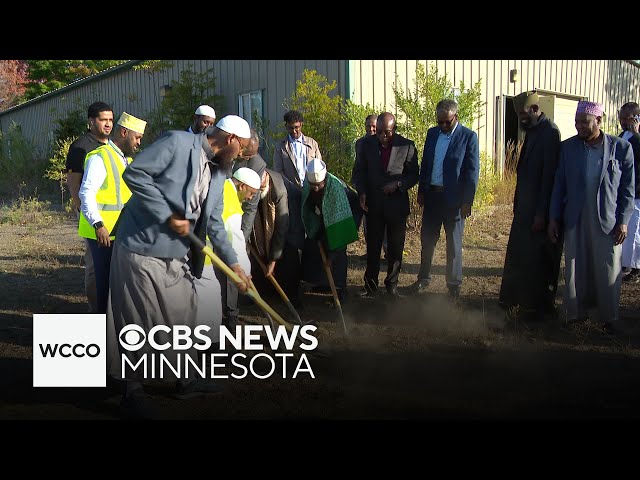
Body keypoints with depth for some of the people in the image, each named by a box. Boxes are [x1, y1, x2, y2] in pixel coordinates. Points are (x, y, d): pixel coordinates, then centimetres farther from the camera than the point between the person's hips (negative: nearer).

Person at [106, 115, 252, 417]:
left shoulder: (218, 172, 10)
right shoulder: (177, 142, -13)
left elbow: (214, 222, 13)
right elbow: (134, 174, -18)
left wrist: (233, 263, 8)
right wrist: (168, 216, -19)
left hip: (177, 255, 8)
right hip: (143, 246, -8)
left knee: (183, 316, 15)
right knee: (139, 320, 1)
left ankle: (185, 381, 31)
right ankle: (133, 390, 16)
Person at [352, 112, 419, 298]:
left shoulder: (407, 146, -6)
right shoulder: (367, 144, -1)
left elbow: (413, 175, 0)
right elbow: (359, 171, 6)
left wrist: (398, 184, -18)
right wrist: (362, 192, -9)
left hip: (397, 204, -1)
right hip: (373, 204, 1)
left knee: (395, 248, 9)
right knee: (372, 247, 7)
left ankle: (392, 284, 23)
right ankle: (370, 285, 17)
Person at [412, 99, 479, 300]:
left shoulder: (468, 136, -8)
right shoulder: (432, 133, 7)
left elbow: (472, 170, -9)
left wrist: (467, 201, -13)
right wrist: (421, 191, 8)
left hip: (454, 198, -4)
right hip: (432, 195, 4)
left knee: (454, 243, 6)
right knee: (427, 239, 11)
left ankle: (454, 284, 17)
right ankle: (424, 278, 26)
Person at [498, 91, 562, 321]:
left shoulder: (549, 132, -17)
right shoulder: (532, 131, 11)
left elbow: (549, 175, -20)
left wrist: (541, 213, -20)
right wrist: (518, 204, 12)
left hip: (539, 207, -9)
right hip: (525, 205, 9)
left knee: (538, 259, 4)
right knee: (517, 254, 16)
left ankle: (538, 306, 18)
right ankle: (513, 298, 30)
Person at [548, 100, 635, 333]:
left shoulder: (621, 148, -2)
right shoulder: (568, 147, 3)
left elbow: (628, 189, 0)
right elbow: (559, 185, 6)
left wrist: (623, 221, -5)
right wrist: (554, 218, 4)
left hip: (608, 222, -2)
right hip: (575, 221, 2)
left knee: (608, 271, 5)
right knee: (575, 270, 7)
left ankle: (609, 317, 18)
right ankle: (575, 314, 20)